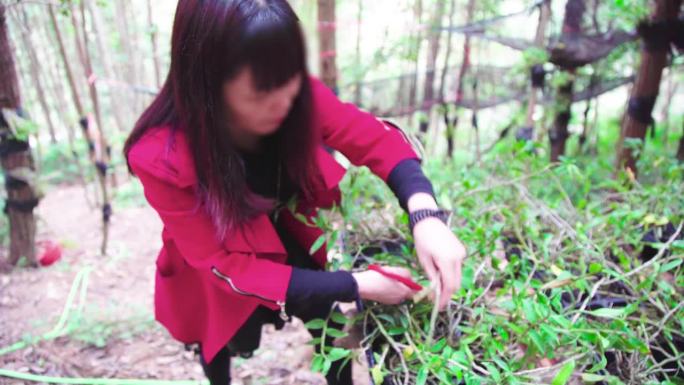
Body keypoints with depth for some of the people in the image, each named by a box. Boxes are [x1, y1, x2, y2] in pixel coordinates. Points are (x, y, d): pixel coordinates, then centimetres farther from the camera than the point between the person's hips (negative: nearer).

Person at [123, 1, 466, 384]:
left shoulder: (297, 95, -28)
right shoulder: (162, 157, -36)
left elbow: (377, 138, -19)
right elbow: (224, 265, -31)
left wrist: (425, 214, -39)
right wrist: (356, 286, -35)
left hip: (291, 235, 3)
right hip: (215, 275, -2)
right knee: (225, 342, 22)